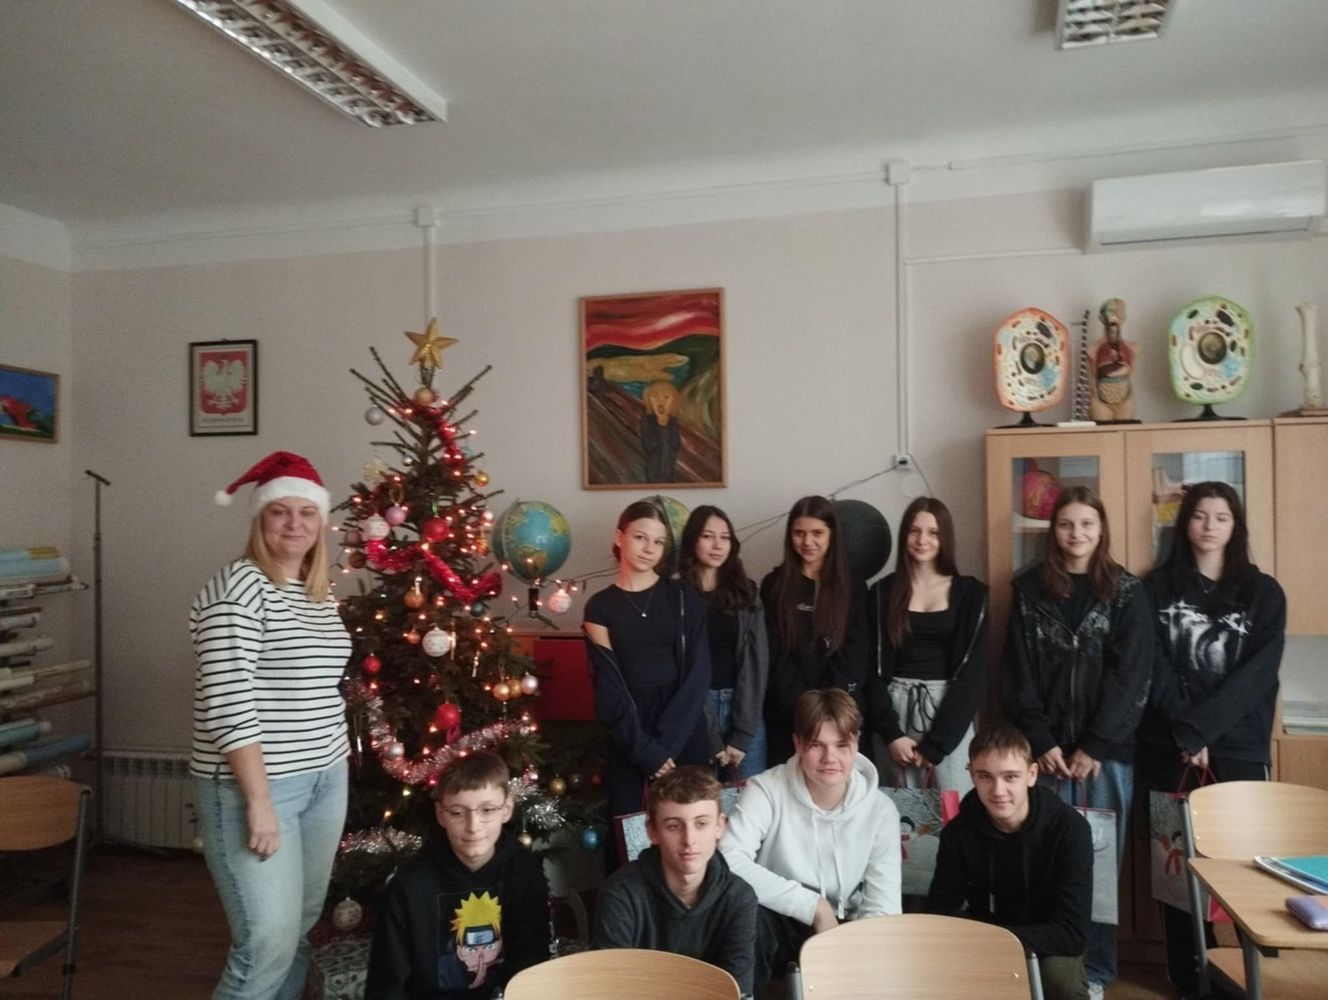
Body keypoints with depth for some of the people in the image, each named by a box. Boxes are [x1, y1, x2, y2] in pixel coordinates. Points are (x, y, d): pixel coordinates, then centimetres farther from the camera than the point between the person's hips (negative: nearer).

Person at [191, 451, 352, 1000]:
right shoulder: (238, 586, -14)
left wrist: (332, 767, 15)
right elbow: (229, 701, -19)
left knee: (301, 927, 15)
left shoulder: (320, 595, 11)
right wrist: (259, 799, -20)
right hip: (253, 783, -8)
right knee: (268, 942, -7)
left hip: (325, 780, 8)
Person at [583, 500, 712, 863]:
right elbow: (609, 690, -1)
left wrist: (663, 745, -11)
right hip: (628, 741, 0)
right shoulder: (600, 607, 5)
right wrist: (647, 751, -10)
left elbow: (697, 675, -3)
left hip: (685, 733, 0)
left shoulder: (683, 597, 5)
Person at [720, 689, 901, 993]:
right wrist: (814, 906, -27)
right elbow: (729, 860, -30)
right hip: (778, 925, -2)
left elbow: (882, 907, -10)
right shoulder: (767, 790, -15)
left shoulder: (880, 811, -6)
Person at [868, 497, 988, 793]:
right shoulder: (883, 592, 4)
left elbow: (973, 669, -4)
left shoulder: (971, 593, 0)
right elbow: (872, 666, 2)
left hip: (949, 711, -1)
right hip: (896, 709, 1)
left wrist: (935, 743, -9)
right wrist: (891, 732, -9)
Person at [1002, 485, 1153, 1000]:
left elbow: (1130, 676, -3)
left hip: (1107, 749, 0)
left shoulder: (1127, 592, 3)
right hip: (1048, 748, 1)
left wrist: (1095, 746, -9)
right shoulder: (1030, 588, 5)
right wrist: (1041, 741, -7)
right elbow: (1018, 673, 1)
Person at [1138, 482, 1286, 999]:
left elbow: (1255, 676, -6)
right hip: (1169, 749, 0)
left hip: (1238, 749, 0)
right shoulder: (1157, 587, 5)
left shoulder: (1263, 593, 4)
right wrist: (1186, 731, -14)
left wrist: (1199, 728, -16)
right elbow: (1152, 668, -2)